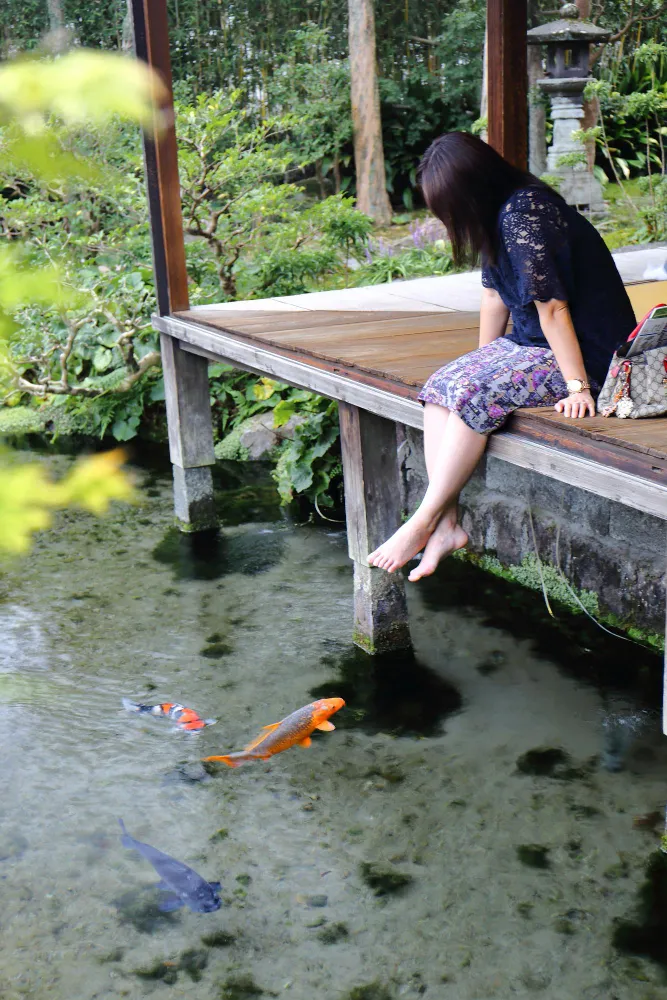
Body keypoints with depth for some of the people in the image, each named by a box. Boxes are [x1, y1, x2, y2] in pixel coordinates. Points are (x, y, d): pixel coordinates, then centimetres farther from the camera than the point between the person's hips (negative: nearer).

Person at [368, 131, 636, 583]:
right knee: (441, 386, -8)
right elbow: (495, 293, 14)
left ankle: (423, 524, -16)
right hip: (531, 343, 10)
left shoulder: (524, 215, -23)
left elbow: (553, 308, -24)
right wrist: (483, 361, 19)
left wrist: (577, 386, -22)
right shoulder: (503, 212, 6)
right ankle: (447, 525, -16)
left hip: (585, 356, -9)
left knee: (473, 394, -26)